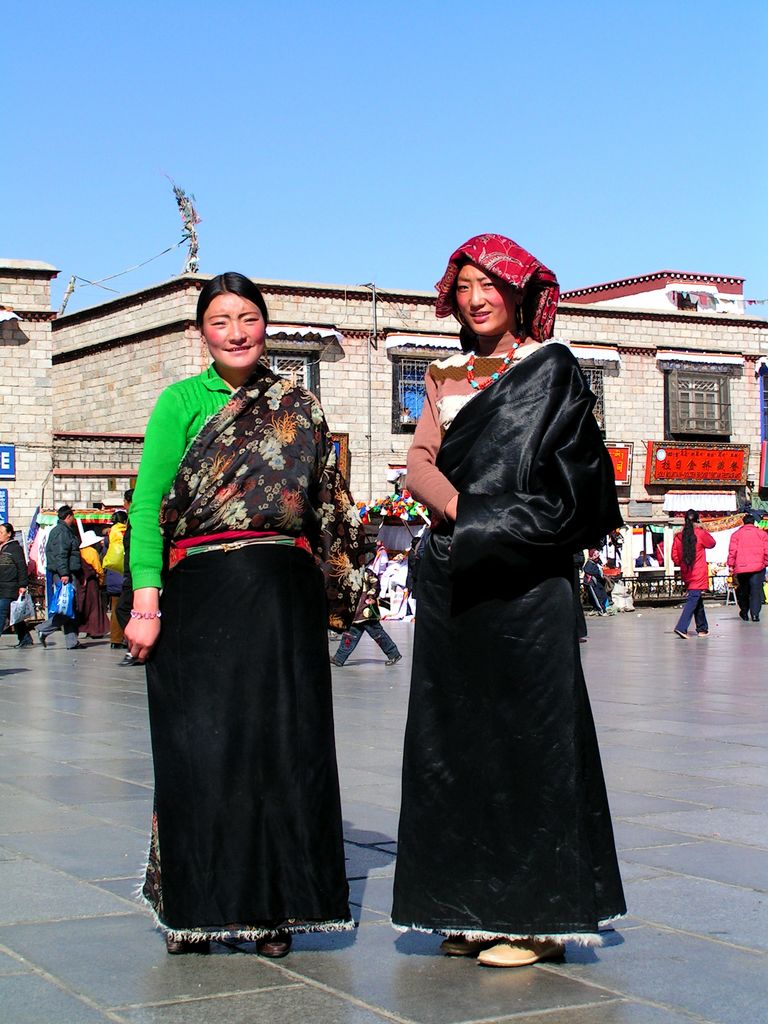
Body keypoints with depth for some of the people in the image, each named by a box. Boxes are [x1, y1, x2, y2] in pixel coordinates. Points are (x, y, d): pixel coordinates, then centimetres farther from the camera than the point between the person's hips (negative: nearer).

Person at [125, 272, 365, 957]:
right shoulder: (182, 400, 5)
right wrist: (146, 602, -13)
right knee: (199, 746, -1)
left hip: (283, 595, 2)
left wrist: (331, 591, 5)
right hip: (200, 592, -2)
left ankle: (271, 906, 11)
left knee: (282, 743, 1)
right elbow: (147, 502, -3)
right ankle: (195, 905, 13)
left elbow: (326, 504, 15)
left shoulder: (299, 406, 12)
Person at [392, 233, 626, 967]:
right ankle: (476, 906, 12)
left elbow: (572, 470, -5)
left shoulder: (551, 369, 4)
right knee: (457, 734, 5)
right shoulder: (448, 377, 18)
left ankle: (539, 912, 0)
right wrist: (463, 513, -12)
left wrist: (491, 529, -11)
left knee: (527, 731, -6)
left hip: (524, 576, -5)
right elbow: (420, 462, 7)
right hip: (452, 576, 5)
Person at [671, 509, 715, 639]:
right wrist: (704, 530, 12)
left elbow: (674, 556, 4)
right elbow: (712, 543, 8)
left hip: (686, 575, 5)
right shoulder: (700, 534, -10)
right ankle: (681, 627, -24)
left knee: (698, 600, 18)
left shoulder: (679, 536, 1)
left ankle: (702, 629, 25)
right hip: (698, 575, -5)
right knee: (693, 600, -10)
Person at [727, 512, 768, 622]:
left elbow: (732, 551, -1)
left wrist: (731, 565, 5)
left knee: (742, 590, 16)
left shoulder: (736, 534, 5)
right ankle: (755, 614, -12)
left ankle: (744, 612, 24)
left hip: (741, 568, 1)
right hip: (758, 567, -1)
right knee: (756, 590, -3)